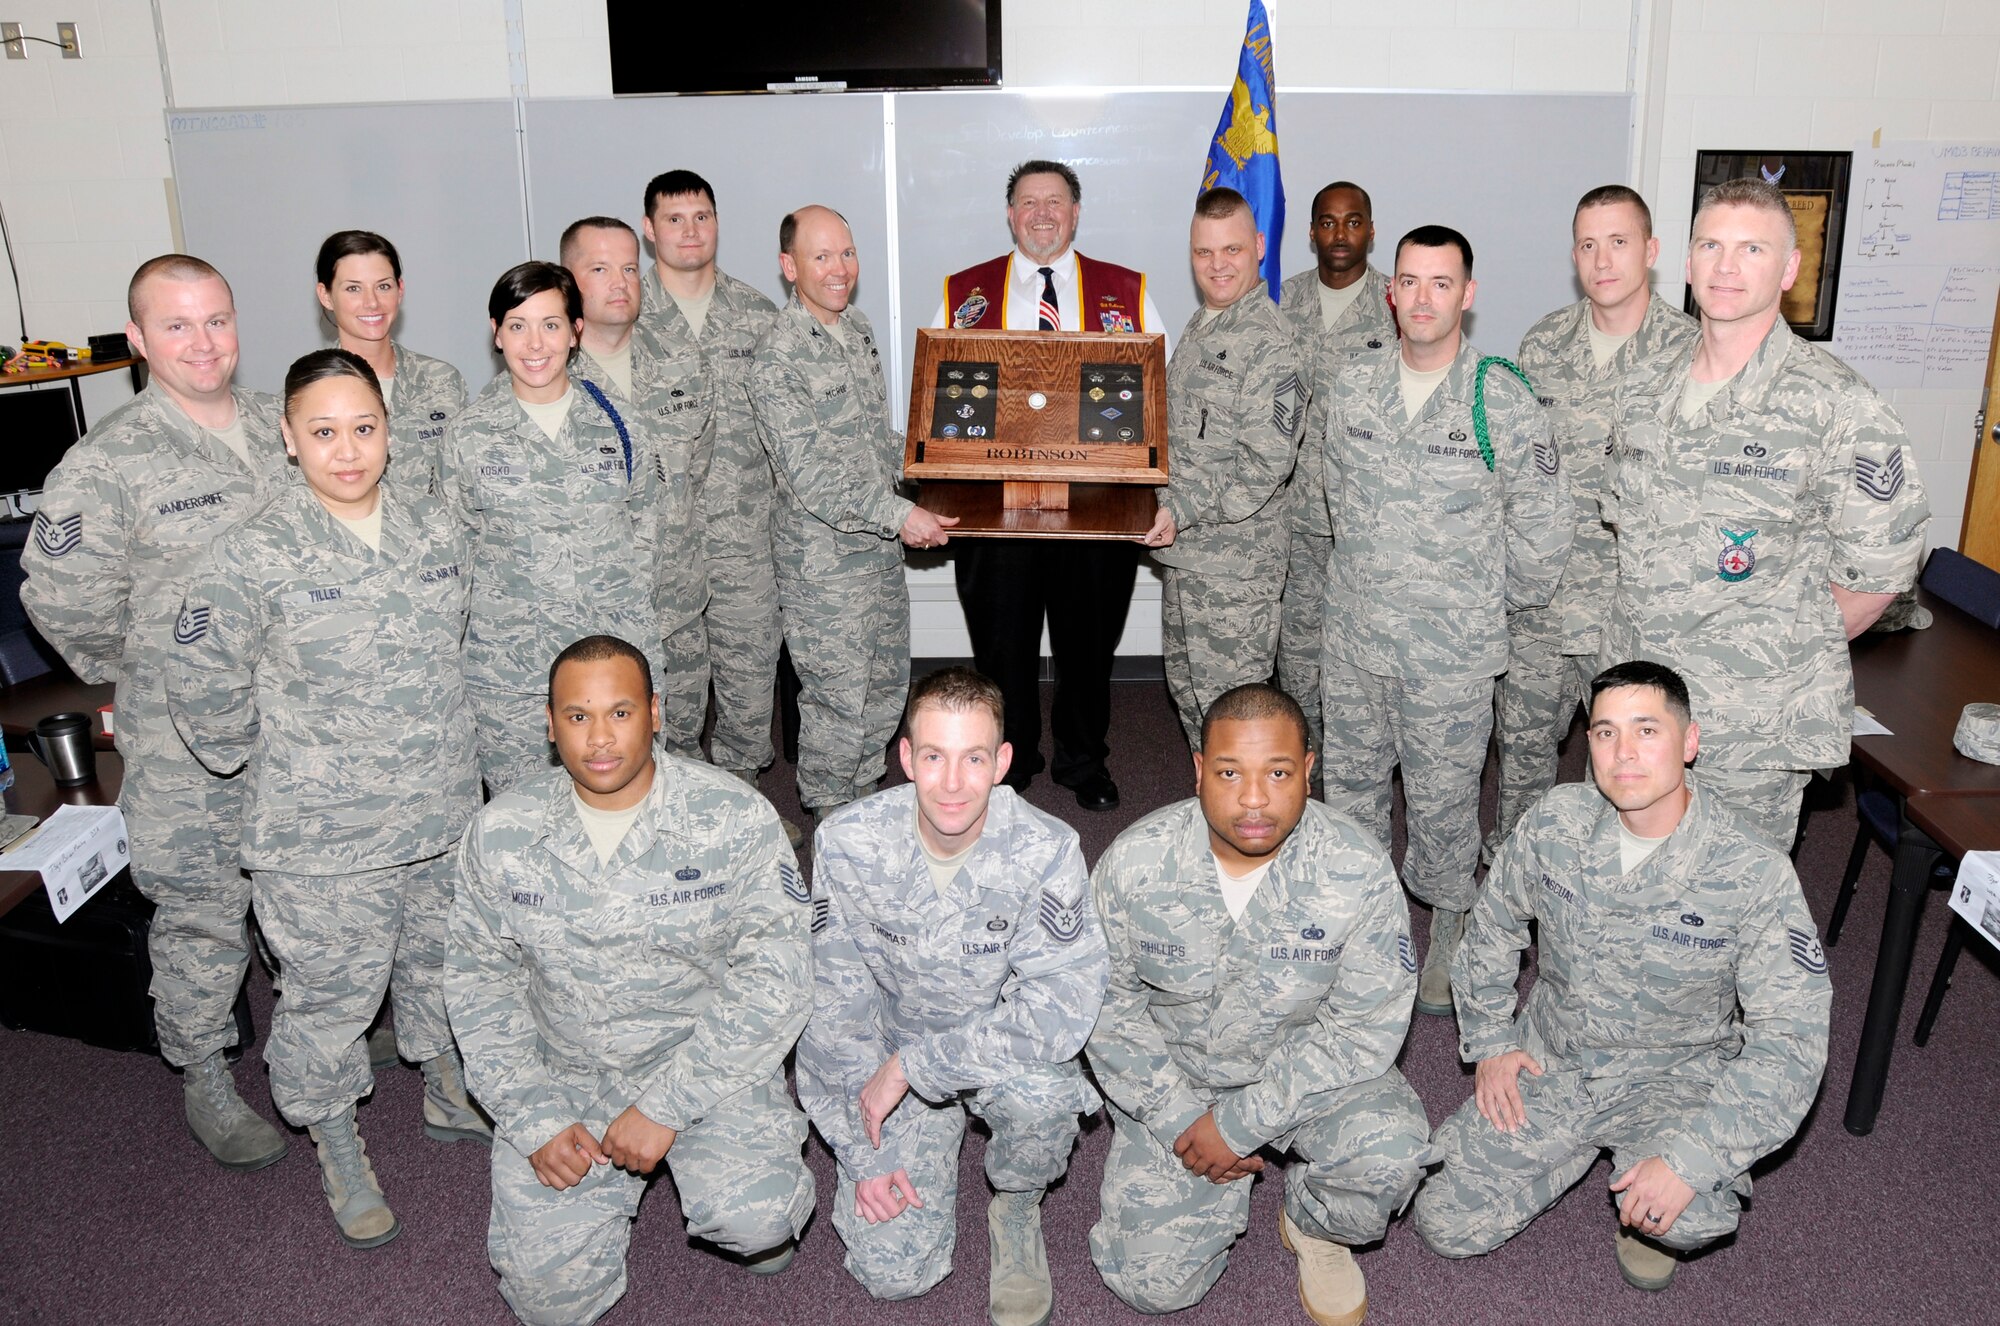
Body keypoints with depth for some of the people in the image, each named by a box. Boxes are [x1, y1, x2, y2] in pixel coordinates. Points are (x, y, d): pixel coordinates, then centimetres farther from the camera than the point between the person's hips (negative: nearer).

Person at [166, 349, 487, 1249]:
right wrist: (270, 768, -1)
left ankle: (448, 1096, 46)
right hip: (323, 837, -5)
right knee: (332, 993, 9)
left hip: (444, 813, 5)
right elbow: (205, 691, -9)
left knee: (444, 965, 22)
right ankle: (338, 1150, 33)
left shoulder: (433, 534, 0)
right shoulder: (254, 558, -17)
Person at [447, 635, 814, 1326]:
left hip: (706, 1060, -2)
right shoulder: (501, 833, -6)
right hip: (565, 1072, 2)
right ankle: (612, 1182, 22)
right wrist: (533, 1119, -6)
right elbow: (477, 979, 4)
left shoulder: (735, 818, -14)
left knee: (753, 1221, -25)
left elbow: (776, 975, -14)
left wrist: (664, 1106, -18)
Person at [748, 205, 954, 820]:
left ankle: (866, 795, 35)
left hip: (882, 545, 8)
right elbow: (807, 472, -23)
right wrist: (898, 513, -26)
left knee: (888, 683, 17)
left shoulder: (858, 327, 8)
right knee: (839, 697, 2)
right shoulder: (778, 358, -18)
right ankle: (830, 816, 22)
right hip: (825, 557, -8)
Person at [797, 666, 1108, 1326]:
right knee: (892, 1269, -10)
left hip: (1005, 1047, -1)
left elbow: (1062, 1013, -29)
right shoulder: (847, 843, -18)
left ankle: (1017, 1207, -1)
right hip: (894, 1047, 2)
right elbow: (834, 1003, -9)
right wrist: (863, 1151, -10)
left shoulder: (1046, 850, -24)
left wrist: (911, 1064, -28)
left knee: (1042, 1090, -36)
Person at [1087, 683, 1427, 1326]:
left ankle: (1313, 1223, 6)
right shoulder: (1133, 864, -19)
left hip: (1307, 1071, 0)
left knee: (1391, 1150, -30)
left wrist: (1240, 1122, -20)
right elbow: (1106, 1001, -6)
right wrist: (1177, 1120, -13)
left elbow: (1367, 1027, -17)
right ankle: (1224, 1191, 25)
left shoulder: (1360, 870, -22)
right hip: (1173, 1077, 1)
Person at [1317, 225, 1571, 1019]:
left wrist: (1498, 598, 7)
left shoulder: (1502, 402, -9)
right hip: (1353, 633, 4)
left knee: (1443, 798, 5)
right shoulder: (1346, 386, 1)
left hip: (1452, 648, -4)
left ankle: (1448, 932, 26)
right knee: (1350, 782, 16)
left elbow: (1543, 523, -1)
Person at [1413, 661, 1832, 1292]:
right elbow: (1491, 927, 8)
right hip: (1548, 1063, 3)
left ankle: (1649, 1220, 7)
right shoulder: (1554, 820, -11)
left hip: (1673, 1076, -3)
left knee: (1690, 1217, -33)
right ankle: (1580, 1145, 23)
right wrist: (1489, 1043, 2)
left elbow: (1789, 1043, -21)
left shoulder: (1756, 874, -21)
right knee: (1448, 1225, -4)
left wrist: (1691, 1159, -30)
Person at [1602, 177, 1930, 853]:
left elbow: (1880, 568, -9)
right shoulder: (1646, 391, 5)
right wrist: (1661, 633, 9)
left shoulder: (1834, 404, -13)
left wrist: (1786, 647, -1)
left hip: (1755, 726, -5)